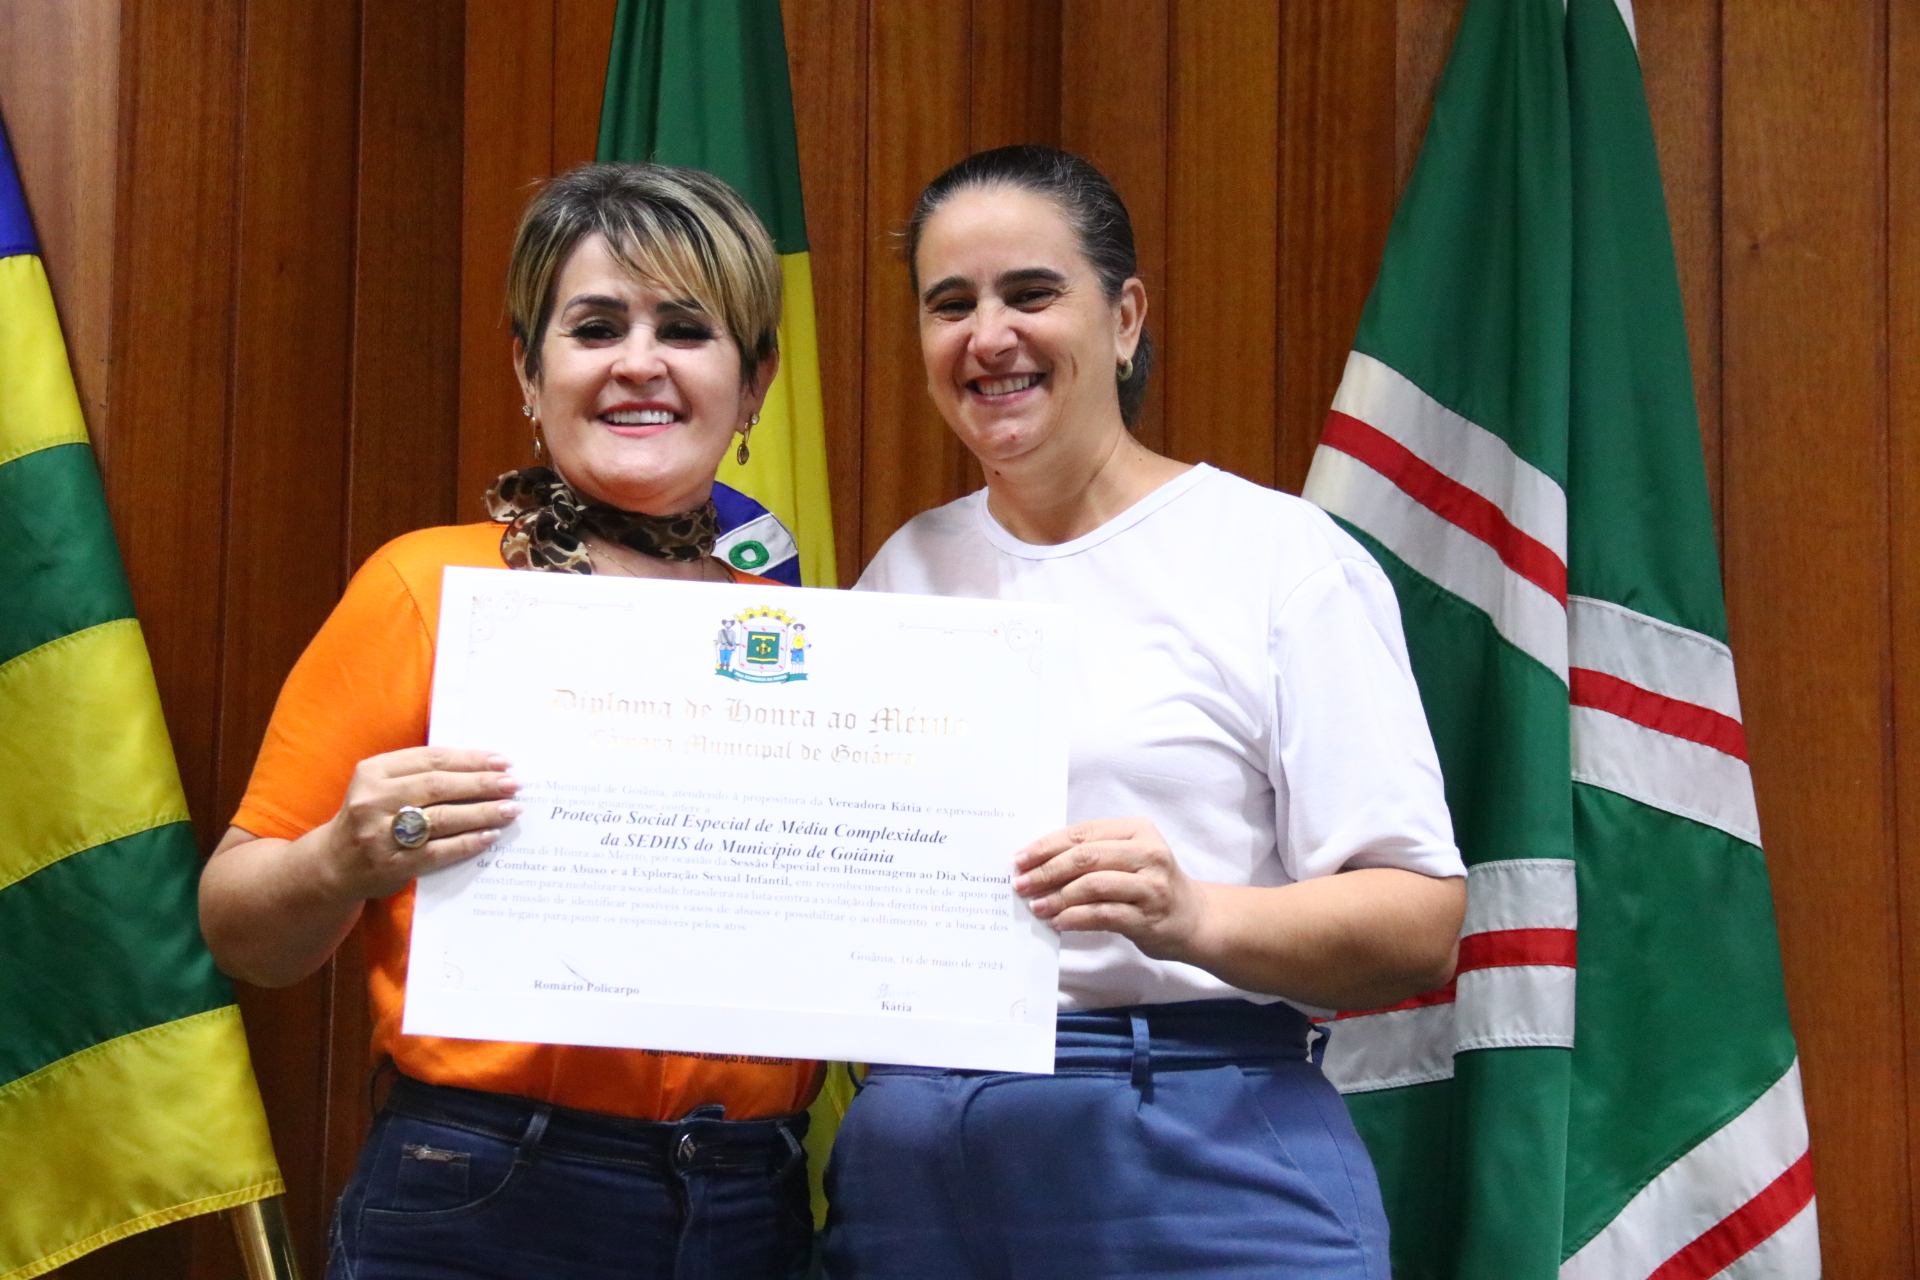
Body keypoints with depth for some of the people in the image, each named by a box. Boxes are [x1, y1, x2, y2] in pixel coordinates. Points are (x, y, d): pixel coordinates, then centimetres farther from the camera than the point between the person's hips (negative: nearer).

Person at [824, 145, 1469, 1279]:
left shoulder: (1281, 554, -3)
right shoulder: (905, 569, 11)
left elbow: (1422, 922, -9)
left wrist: (1196, 916, -25)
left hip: (1199, 1162, -4)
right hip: (912, 1157, 4)